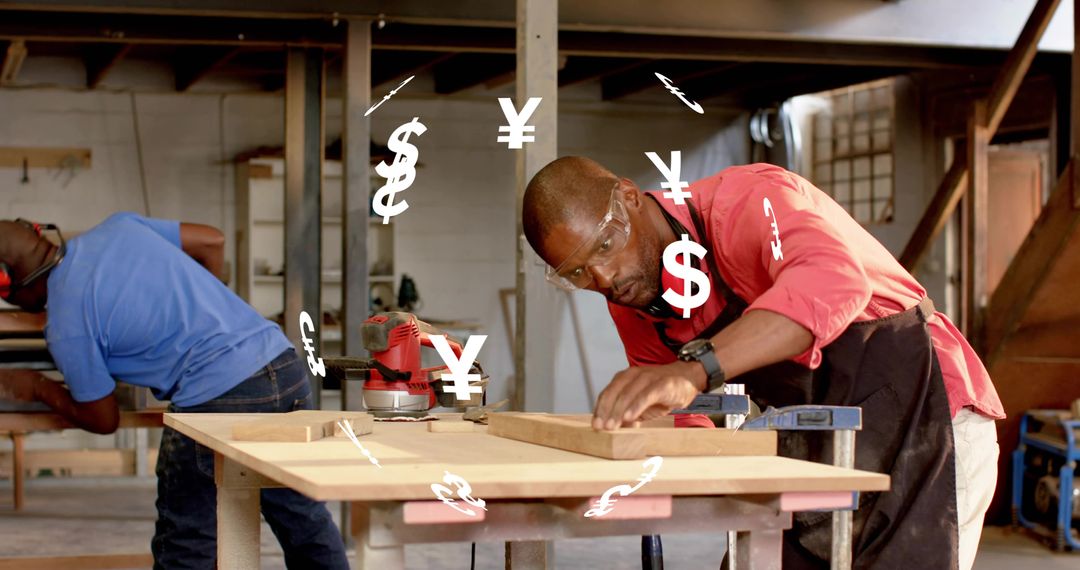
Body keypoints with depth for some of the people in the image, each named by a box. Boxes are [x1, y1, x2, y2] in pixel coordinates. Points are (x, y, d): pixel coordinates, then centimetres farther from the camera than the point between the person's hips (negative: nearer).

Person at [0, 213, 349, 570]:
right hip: (286, 367, 7)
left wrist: (38, 388, 22)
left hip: (220, 400, -7)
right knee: (306, 520, 19)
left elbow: (103, 421, 6)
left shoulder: (65, 328, -4)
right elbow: (213, 242, 23)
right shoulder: (119, 228, 12)